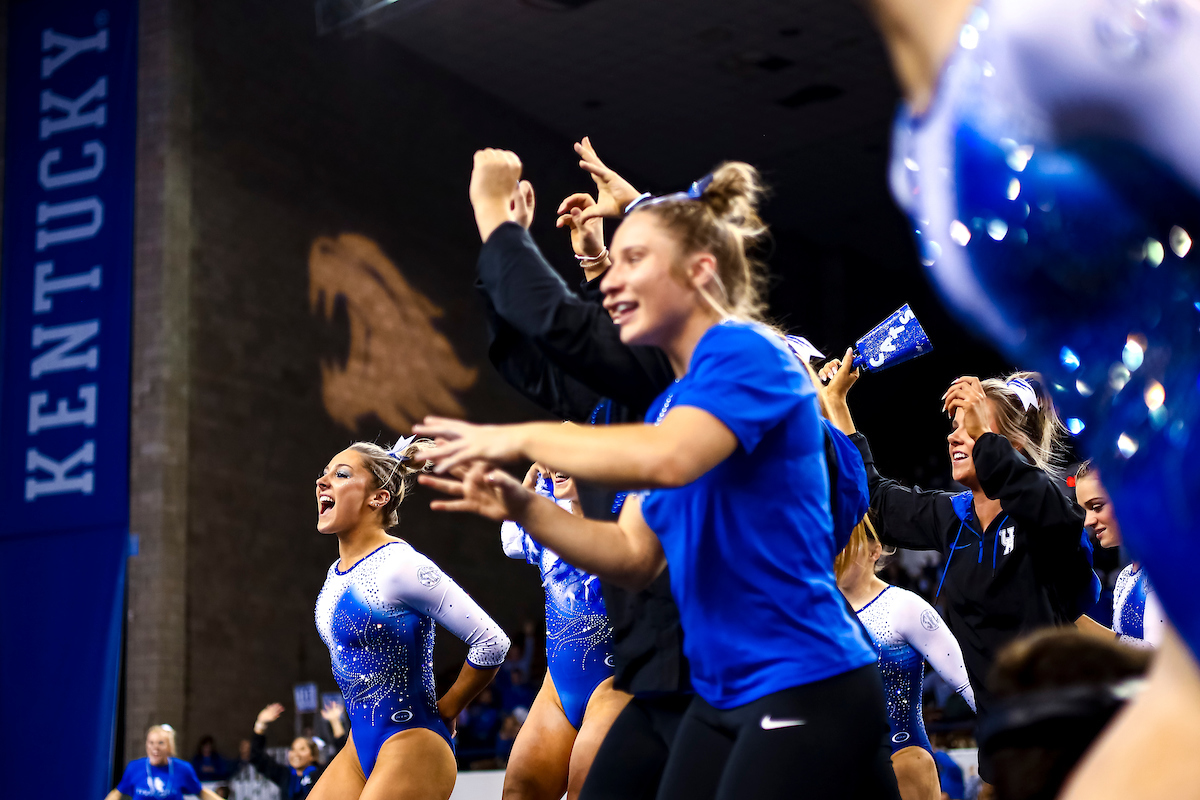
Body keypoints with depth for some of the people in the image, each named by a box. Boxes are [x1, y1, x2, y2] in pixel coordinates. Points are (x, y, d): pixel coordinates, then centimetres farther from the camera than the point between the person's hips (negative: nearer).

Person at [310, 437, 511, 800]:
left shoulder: (400, 566, -17)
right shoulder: (335, 574, 9)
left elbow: (492, 643, -20)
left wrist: (445, 711, -7)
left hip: (412, 747, -8)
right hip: (360, 747, 9)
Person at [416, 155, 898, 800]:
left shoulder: (745, 353, -12)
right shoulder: (670, 406, 14)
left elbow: (665, 460, -30)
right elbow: (635, 556, 12)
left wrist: (522, 438, -18)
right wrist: (522, 508, -2)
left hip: (808, 691, -9)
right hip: (723, 696, 9)